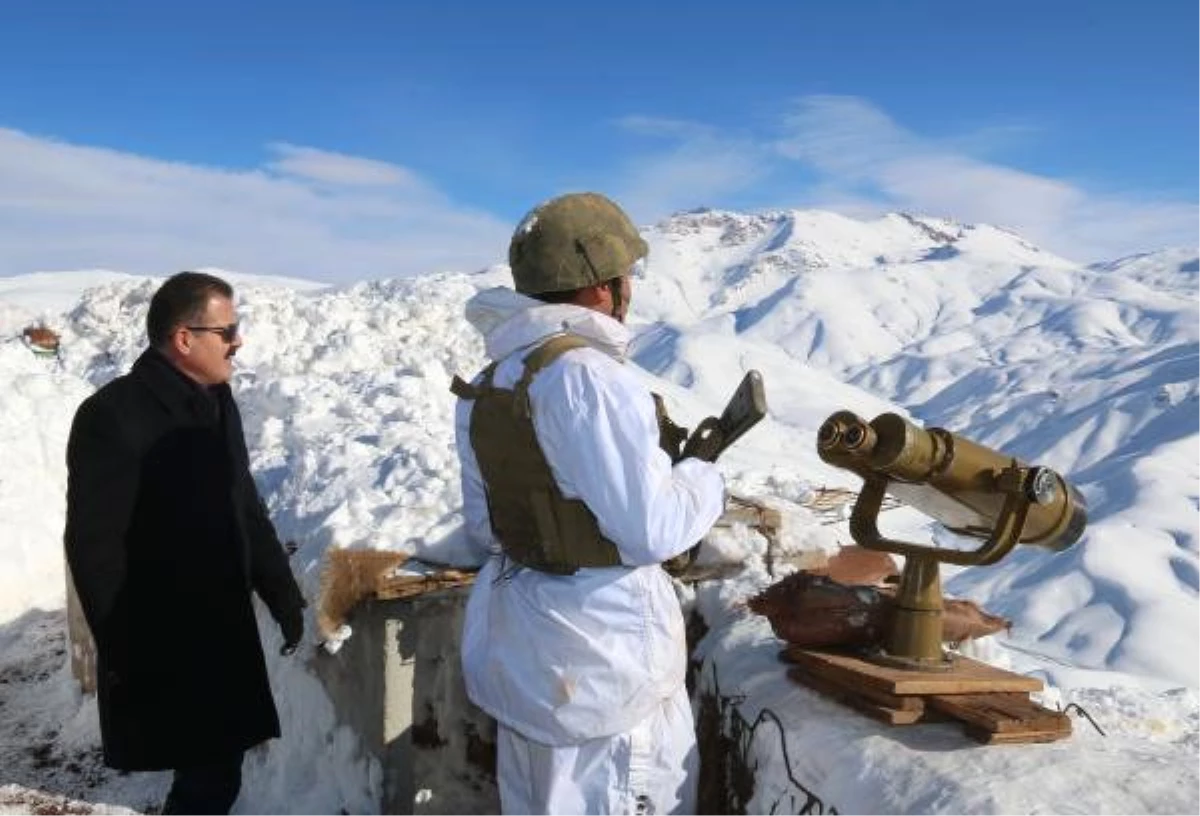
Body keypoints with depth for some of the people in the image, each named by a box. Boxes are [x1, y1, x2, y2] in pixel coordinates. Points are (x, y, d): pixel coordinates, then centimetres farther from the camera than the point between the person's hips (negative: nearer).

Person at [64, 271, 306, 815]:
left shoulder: (216, 401, 8)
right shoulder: (114, 416, -17)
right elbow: (94, 546, -17)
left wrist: (283, 594, 15)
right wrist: (127, 652, -15)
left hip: (225, 632, 7)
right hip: (161, 651, -7)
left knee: (217, 771, 14)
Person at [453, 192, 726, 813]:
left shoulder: (488, 384, 4)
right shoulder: (588, 376, -23)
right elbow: (651, 529, -23)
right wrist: (703, 478, -4)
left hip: (518, 642, 9)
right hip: (599, 650, -8)